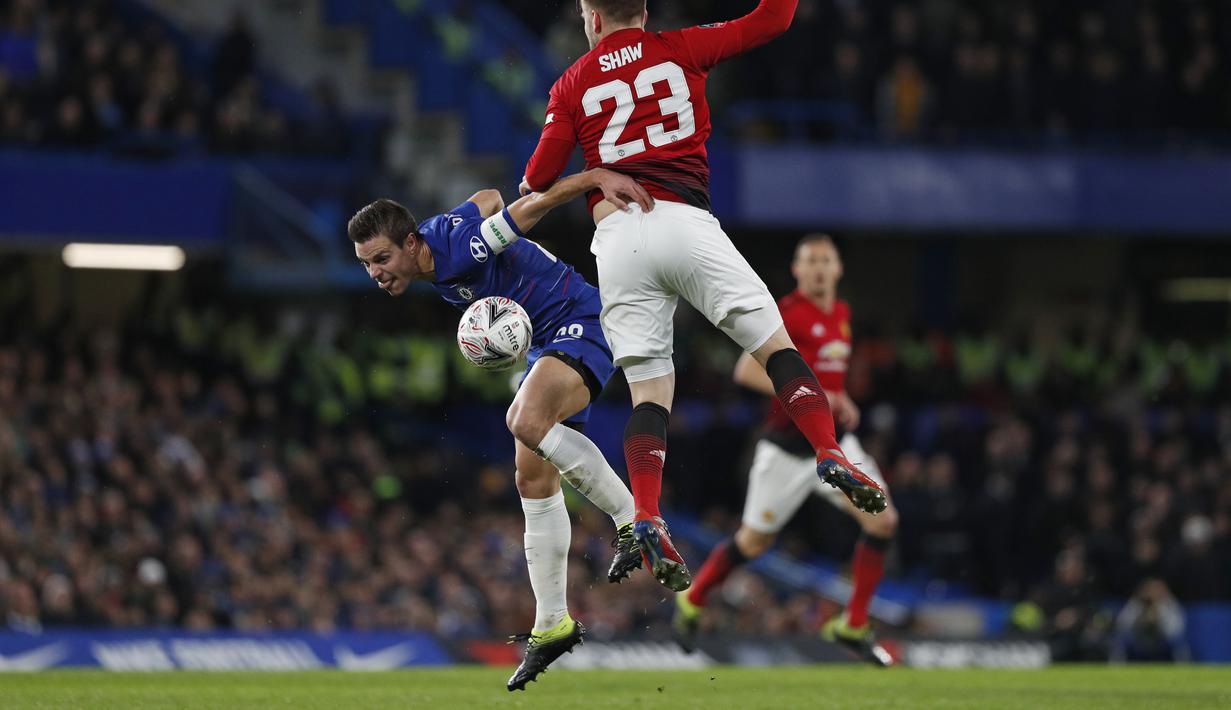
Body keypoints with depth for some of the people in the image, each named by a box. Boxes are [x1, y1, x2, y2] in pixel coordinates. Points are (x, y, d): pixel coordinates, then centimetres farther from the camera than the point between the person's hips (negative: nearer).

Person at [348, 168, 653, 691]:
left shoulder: (460, 250, -25)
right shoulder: (438, 266, 1)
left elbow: (538, 200, -28)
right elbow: (488, 197, 18)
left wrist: (599, 177, -41)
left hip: (580, 326, -10)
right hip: (546, 344, 10)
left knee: (527, 423, -35)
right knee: (533, 480, 5)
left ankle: (631, 516, -22)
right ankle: (552, 624, 11)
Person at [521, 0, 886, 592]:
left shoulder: (572, 84, 13)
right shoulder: (680, 50, 11)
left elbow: (538, 181, 12)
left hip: (617, 237, 1)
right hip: (683, 224, -1)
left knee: (649, 392, 3)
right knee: (775, 345, 2)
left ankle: (645, 520, -15)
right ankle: (829, 454, -19)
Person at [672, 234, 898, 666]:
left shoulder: (841, 314, 10)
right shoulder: (786, 313, -14)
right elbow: (746, 370, -19)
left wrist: (841, 401, 10)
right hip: (787, 447, -6)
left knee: (882, 521, -10)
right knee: (755, 541, 4)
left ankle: (853, 626, -2)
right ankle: (692, 601, 30)